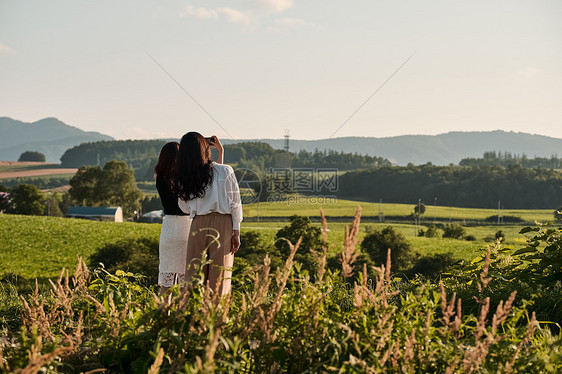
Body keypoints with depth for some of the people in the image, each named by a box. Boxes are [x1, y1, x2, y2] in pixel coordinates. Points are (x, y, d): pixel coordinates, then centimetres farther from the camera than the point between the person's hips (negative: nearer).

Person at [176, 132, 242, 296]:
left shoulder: (184, 179, 1)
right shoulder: (225, 171, -4)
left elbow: (185, 208, 11)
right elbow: (235, 204, -4)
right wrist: (236, 232, 0)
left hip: (197, 226, 2)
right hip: (222, 224, -2)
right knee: (219, 277, 3)